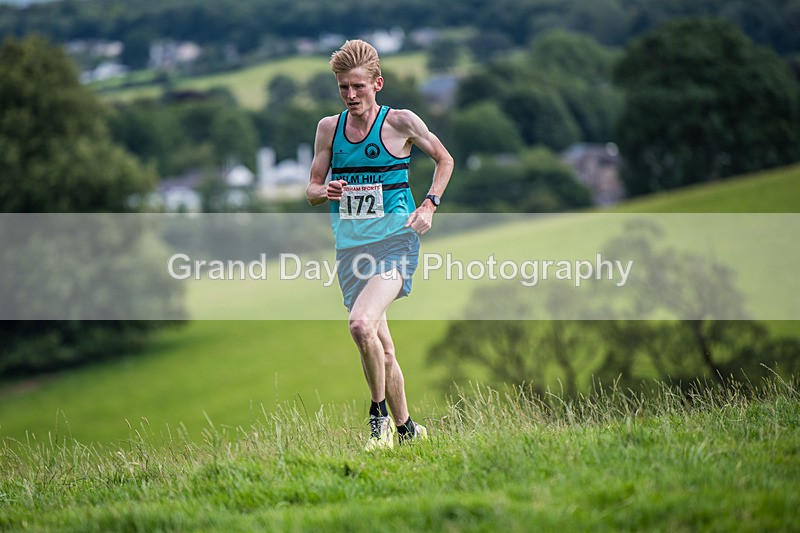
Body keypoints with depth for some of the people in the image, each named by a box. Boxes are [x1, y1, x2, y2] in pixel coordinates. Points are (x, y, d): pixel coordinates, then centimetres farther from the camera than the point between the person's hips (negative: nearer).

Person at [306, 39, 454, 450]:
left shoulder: (401, 122, -4)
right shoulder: (329, 127, 7)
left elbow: (444, 160, 11)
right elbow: (311, 190, 13)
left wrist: (429, 205, -1)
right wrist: (324, 191, -10)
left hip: (395, 241, -5)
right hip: (350, 247, 5)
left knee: (361, 323, -28)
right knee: (381, 348, 9)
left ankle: (379, 413, -10)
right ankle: (406, 429, 24)